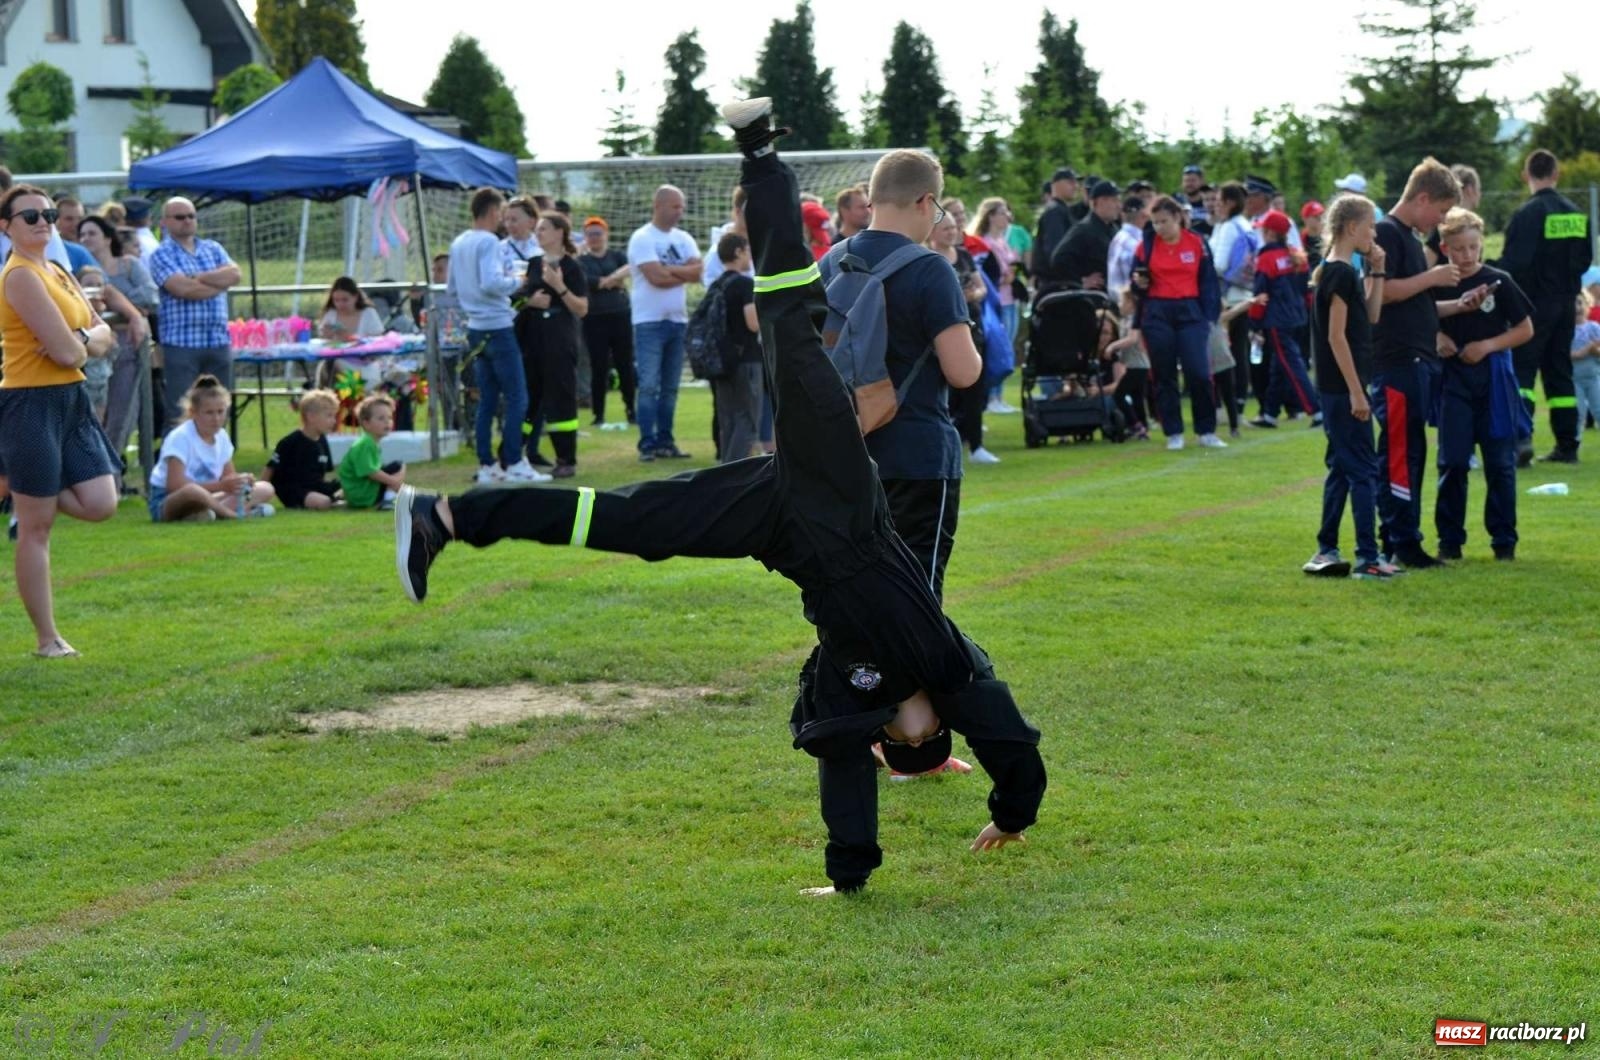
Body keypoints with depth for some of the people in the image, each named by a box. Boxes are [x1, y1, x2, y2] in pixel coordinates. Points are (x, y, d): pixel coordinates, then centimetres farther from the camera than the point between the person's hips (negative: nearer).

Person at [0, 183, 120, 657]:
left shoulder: (58, 274, 14)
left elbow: (103, 336, 11)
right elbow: (66, 352, -20)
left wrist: (83, 339, -10)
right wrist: (83, 344, 2)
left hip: (71, 401, 9)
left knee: (100, 504, 0)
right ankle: (47, 638, 6)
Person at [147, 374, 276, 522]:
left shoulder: (221, 436, 6)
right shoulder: (180, 437, -17)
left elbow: (228, 477, 13)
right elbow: (174, 486, -27)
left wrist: (240, 481, -14)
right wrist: (220, 485, -30)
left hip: (204, 501, 9)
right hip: (165, 503, -9)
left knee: (265, 489, -1)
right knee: (193, 491, -45)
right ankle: (235, 513, -20)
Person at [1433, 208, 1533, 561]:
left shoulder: (1498, 283, -3)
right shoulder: (1438, 286, 2)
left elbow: (1526, 329, 0)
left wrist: (1487, 345, -11)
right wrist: (1436, 340, -11)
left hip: (1494, 379, -1)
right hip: (1454, 381, 1)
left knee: (1500, 463, 3)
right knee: (1452, 463, 1)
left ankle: (1504, 539, 10)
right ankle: (1450, 539, 9)